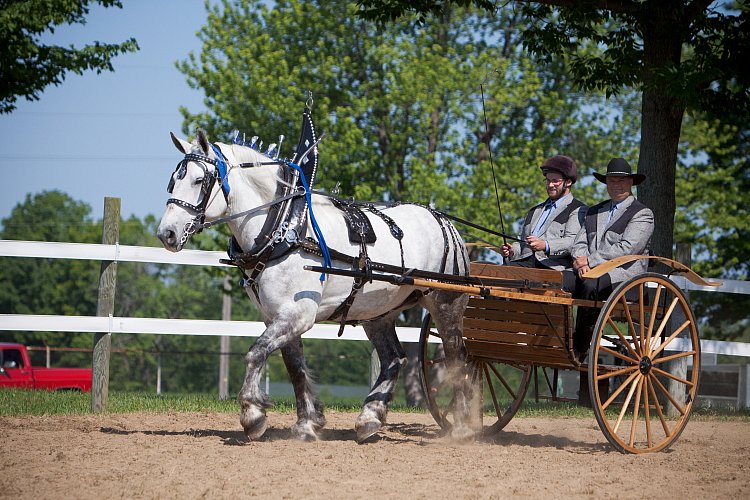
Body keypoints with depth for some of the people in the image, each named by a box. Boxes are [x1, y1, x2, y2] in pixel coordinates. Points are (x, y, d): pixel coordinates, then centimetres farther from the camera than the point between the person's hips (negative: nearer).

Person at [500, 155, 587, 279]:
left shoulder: (578, 210, 9)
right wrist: (511, 251, 8)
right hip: (525, 262, 6)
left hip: (553, 265, -6)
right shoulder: (535, 211, 34)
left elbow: (572, 241, -8)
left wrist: (545, 246, -27)